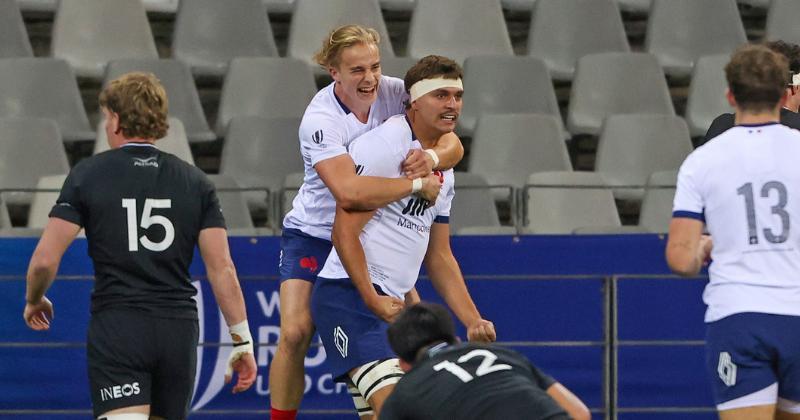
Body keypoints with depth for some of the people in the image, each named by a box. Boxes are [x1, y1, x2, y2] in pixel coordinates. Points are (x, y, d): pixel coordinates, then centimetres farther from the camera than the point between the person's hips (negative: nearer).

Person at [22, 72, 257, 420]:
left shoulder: (87, 175, 0)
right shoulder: (194, 181, 7)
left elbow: (45, 259, -4)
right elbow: (221, 267, 1)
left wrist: (34, 300, 17)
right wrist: (242, 341, 6)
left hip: (116, 326, -4)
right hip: (179, 330, 4)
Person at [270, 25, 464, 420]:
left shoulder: (394, 92, -12)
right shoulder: (320, 120, -28)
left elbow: (453, 145, -10)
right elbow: (349, 191, -42)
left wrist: (432, 156, -34)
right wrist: (417, 183, -36)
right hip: (313, 235, -5)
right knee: (295, 334, -18)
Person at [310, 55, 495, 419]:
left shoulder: (443, 170, 18)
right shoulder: (384, 145, -11)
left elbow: (439, 257, 23)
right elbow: (345, 231, -15)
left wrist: (473, 321, 14)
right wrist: (372, 299, -21)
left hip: (391, 301, 9)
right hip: (349, 294, -9)